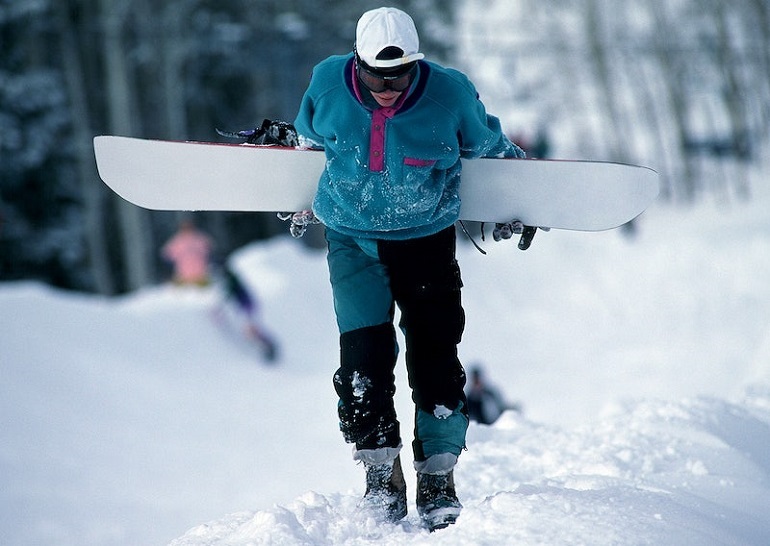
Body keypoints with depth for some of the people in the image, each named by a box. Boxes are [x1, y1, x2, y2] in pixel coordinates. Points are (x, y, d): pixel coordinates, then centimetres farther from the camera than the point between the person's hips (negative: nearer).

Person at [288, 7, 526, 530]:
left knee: (435, 359, -4)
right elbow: (311, 139, 12)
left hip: (427, 240, -1)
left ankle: (439, 482, 7)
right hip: (353, 241, 1)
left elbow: (487, 146, 5)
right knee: (363, 357, -9)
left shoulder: (450, 93, -16)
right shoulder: (328, 84, -11)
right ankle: (384, 478, 2)